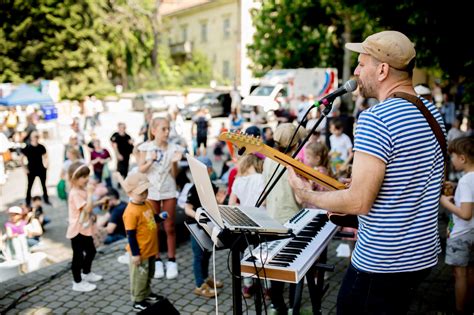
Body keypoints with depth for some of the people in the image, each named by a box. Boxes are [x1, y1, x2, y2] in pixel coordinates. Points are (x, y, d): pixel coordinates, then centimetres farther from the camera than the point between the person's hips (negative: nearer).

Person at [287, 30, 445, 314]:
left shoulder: (376, 119, -23)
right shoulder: (432, 113, 5)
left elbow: (359, 202, -26)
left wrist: (306, 195, -10)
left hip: (382, 262, -8)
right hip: (424, 253, 9)